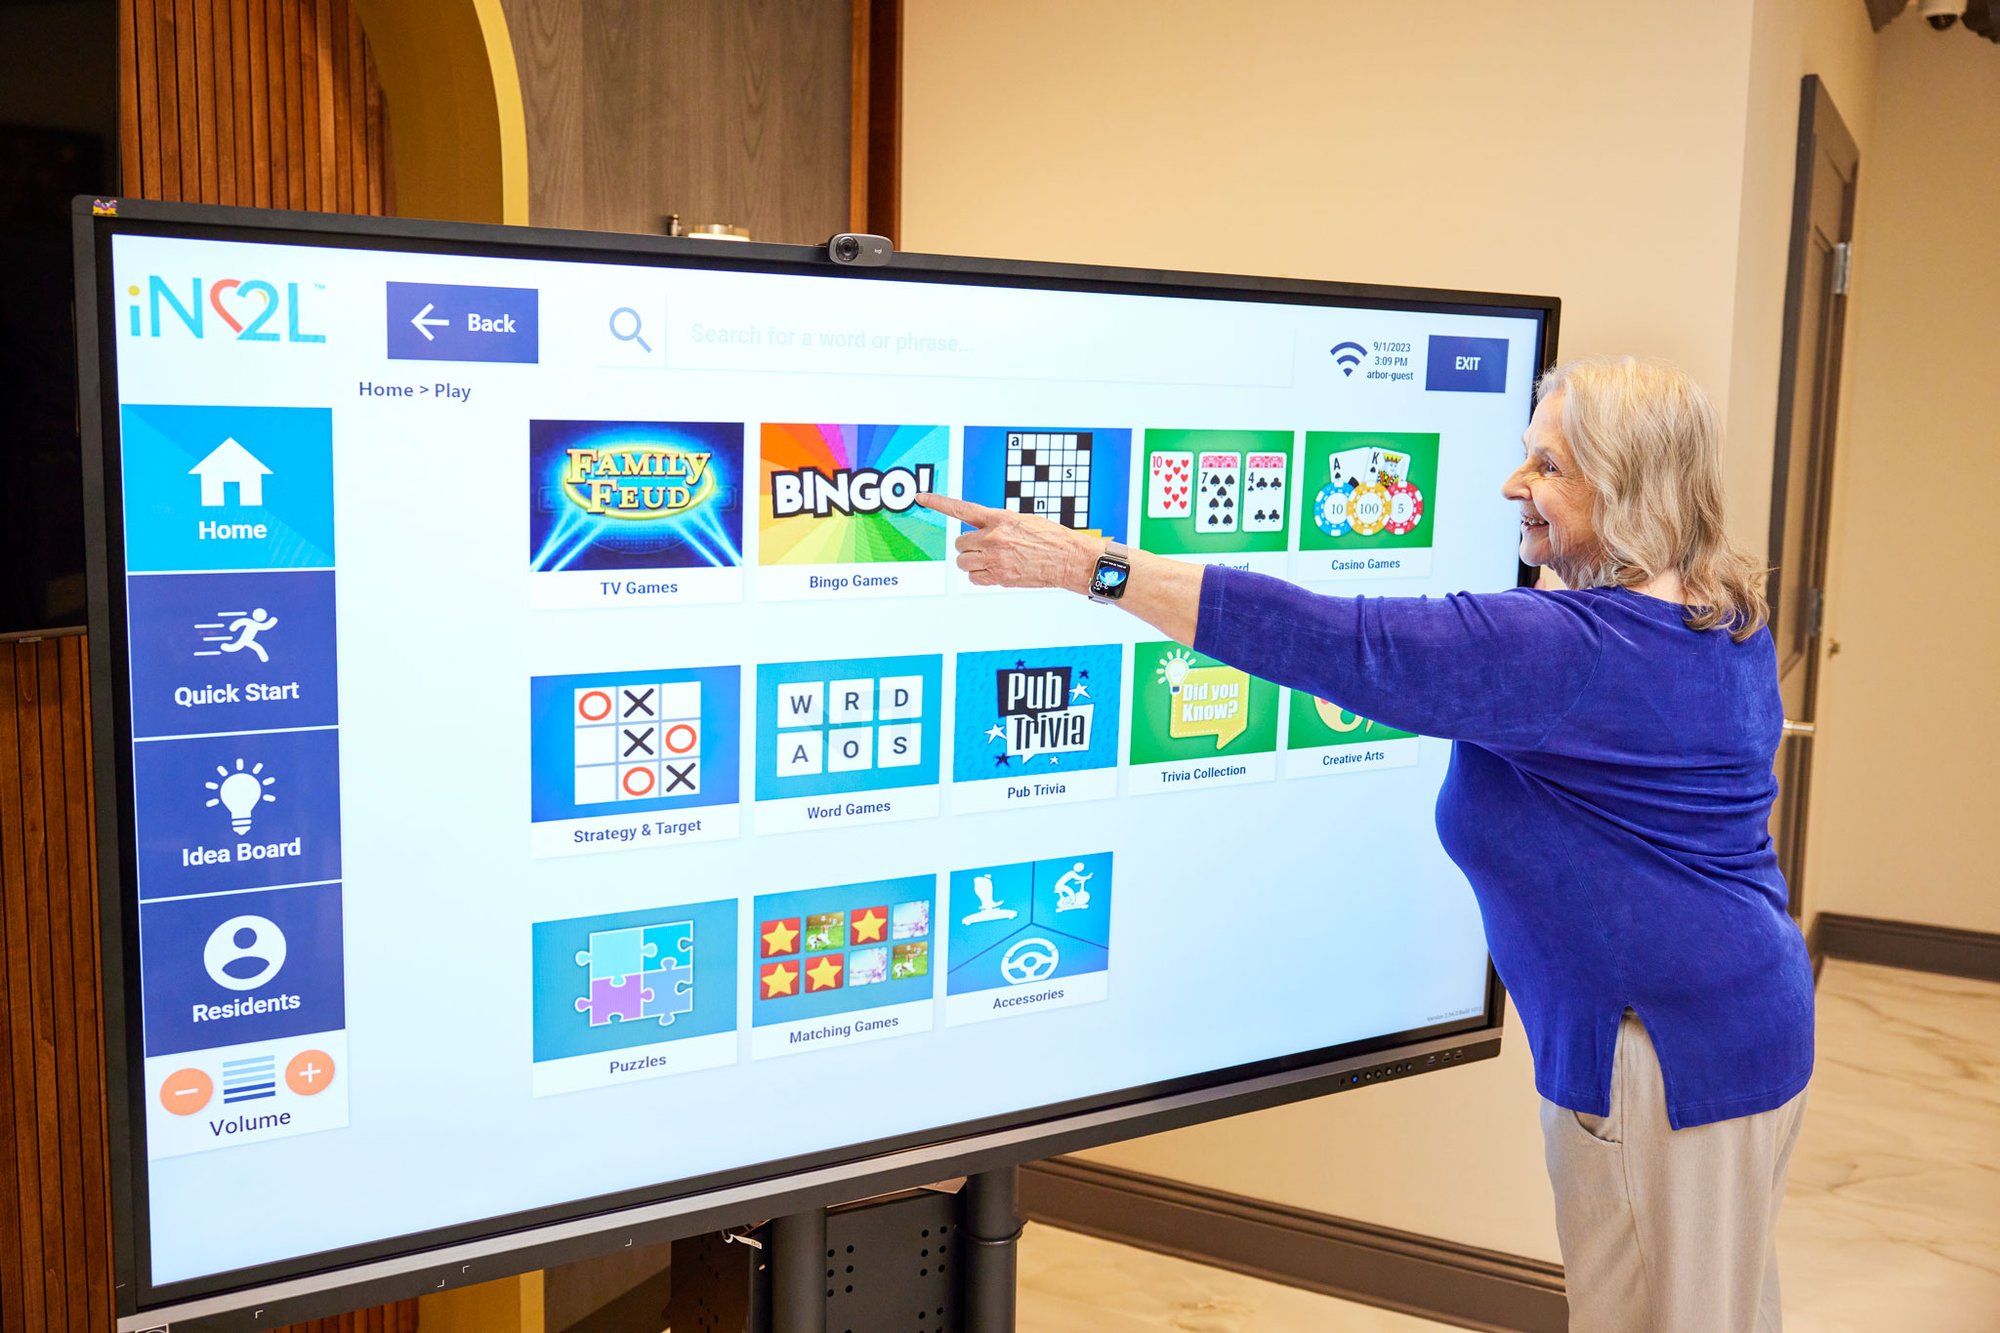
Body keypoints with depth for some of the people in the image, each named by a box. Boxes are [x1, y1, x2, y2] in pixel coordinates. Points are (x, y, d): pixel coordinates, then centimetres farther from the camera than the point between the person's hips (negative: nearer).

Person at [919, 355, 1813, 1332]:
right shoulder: (1731, 624, 5)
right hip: (1749, 1023, 10)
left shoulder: (1572, 650, -26)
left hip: (1664, 1056, -10)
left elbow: (1334, 645, -31)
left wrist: (1086, 563, -29)